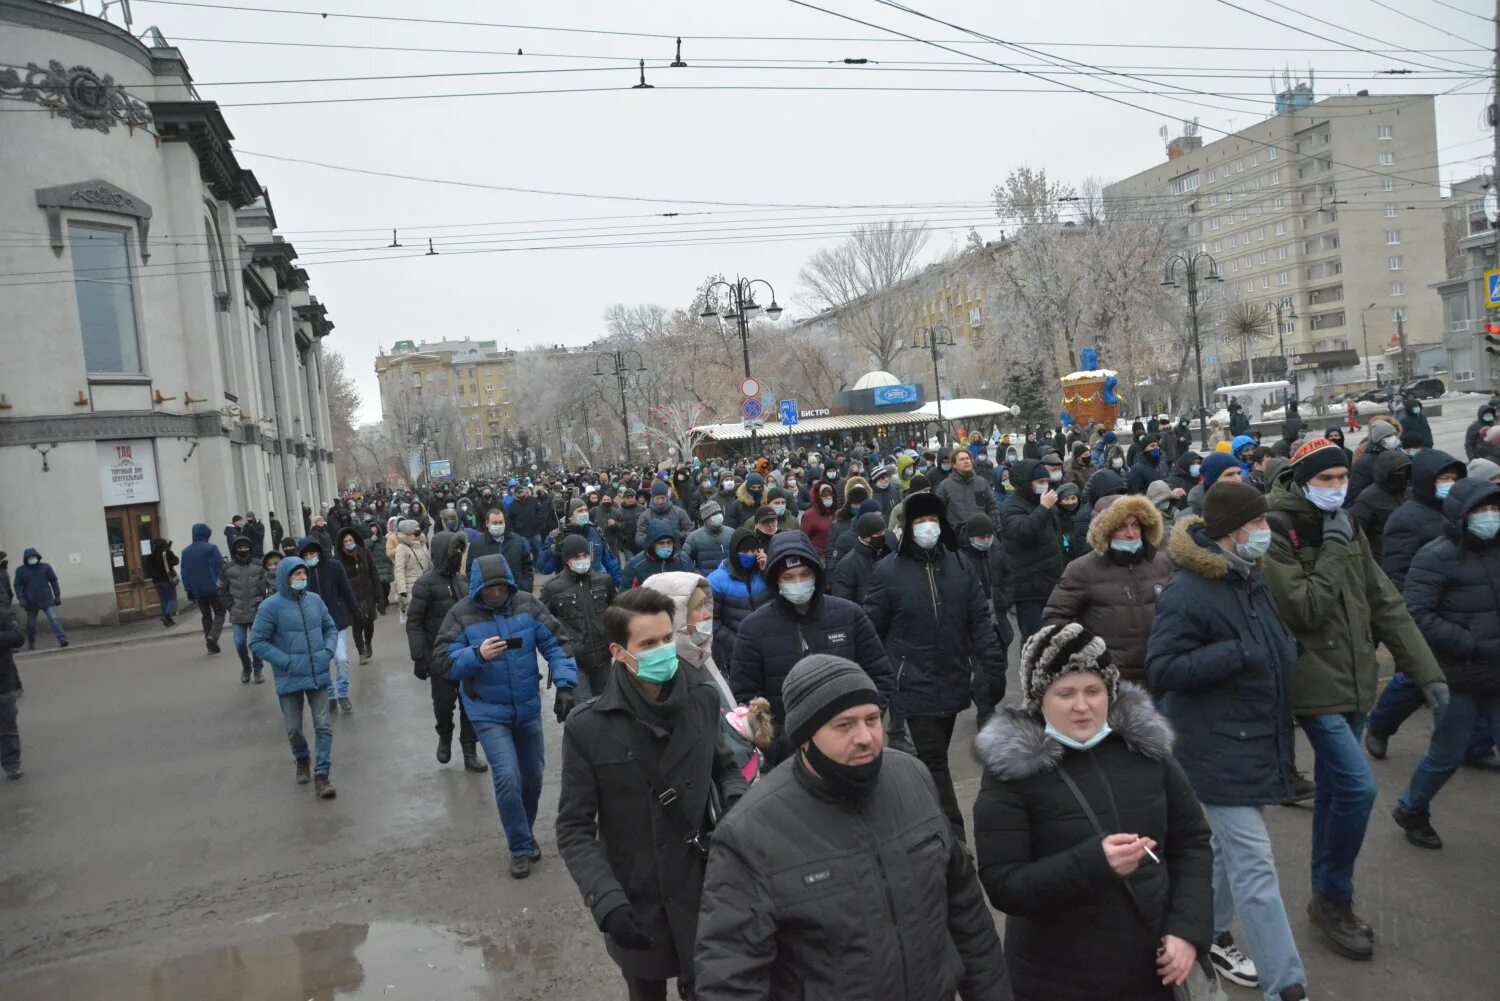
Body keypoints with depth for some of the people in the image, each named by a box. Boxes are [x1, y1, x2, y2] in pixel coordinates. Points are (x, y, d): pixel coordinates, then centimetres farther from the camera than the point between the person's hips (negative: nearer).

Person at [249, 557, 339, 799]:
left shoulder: (315, 600, 1)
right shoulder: (271, 606, -11)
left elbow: (331, 628, 13)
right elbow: (257, 642, -10)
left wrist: (328, 651, -5)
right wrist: (286, 662, -16)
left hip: (318, 675, 2)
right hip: (290, 679, -2)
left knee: (324, 726, -3)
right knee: (293, 728, 13)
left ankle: (321, 775, 3)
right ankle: (302, 760, 41)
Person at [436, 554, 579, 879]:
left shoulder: (527, 605, -6)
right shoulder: (461, 615, -11)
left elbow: (555, 644, -4)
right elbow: (445, 663, -13)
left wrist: (564, 685, -16)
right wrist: (478, 655, -31)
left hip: (528, 709, 3)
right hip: (488, 714, -3)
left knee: (532, 777, 14)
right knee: (507, 779, -14)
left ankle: (526, 835, 39)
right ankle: (521, 848, 5)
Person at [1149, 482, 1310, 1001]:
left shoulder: (1250, 578, 7)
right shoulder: (1187, 592, -22)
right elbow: (1162, 668, -24)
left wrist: (1287, 648, 7)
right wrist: (1237, 654, -28)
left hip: (1256, 739, 9)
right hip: (1219, 749, -9)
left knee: (1228, 847, 22)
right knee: (1254, 867, -5)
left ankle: (1210, 936, 40)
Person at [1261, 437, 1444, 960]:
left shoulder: (1348, 530, 9)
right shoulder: (1278, 536, -14)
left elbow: (1386, 605, 9)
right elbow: (1304, 611, -22)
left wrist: (1425, 669, 5)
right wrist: (1333, 550, -19)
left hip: (1353, 682, 8)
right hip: (1315, 684, -7)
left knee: (1334, 790, 16)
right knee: (1357, 786, -15)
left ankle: (1327, 900, 30)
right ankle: (1335, 899, 5)